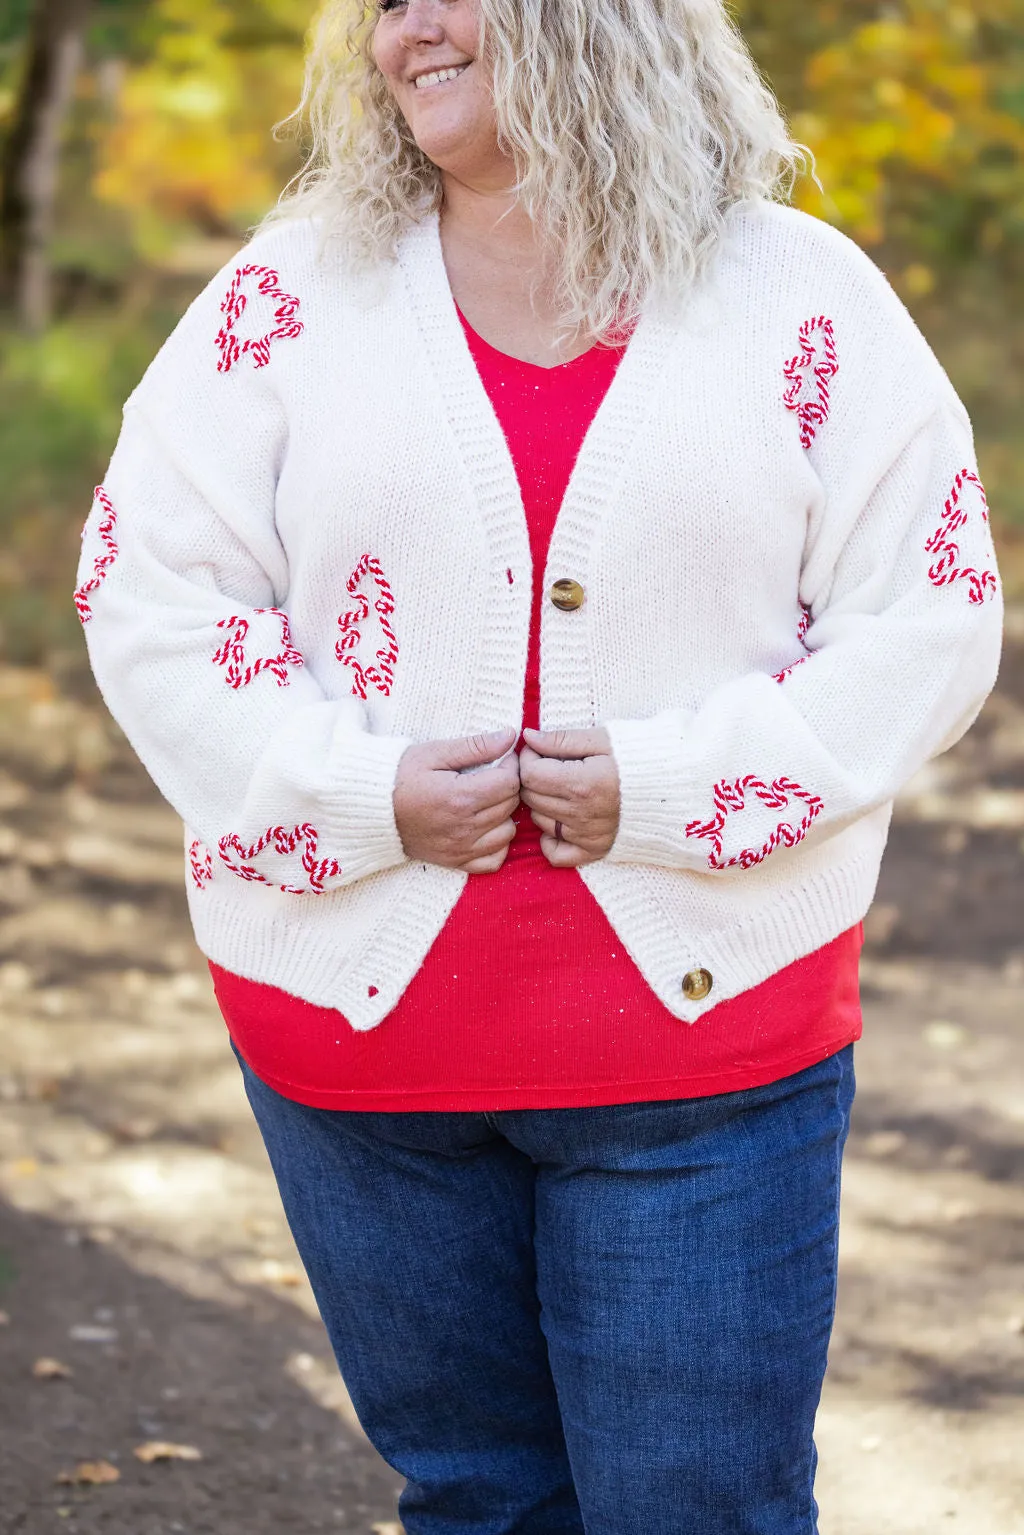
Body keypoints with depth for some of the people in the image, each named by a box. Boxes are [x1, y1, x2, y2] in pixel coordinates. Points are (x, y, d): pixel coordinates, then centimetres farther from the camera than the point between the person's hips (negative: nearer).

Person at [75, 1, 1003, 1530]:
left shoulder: (803, 299, -1)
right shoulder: (294, 296, 2)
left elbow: (930, 619, -3)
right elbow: (148, 591, 0)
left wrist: (674, 787, -14)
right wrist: (361, 791, -13)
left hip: (709, 1029, -1)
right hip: (359, 1026, 2)